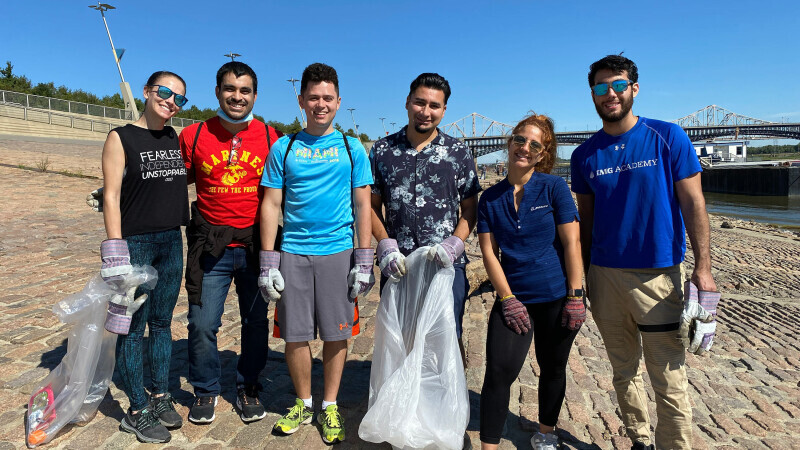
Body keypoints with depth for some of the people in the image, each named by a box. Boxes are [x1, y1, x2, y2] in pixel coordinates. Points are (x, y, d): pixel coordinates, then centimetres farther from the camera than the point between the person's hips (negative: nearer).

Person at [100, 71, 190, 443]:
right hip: (135, 242, -5)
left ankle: (160, 397, 27)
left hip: (172, 242, 5)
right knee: (133, 327, 2)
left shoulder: (177, 139, 10)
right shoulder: (121, 138, -5)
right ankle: (137, 412, 15)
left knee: (162, 322, 13)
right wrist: (115, 254, -16)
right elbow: (111, 196, -10)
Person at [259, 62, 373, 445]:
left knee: (336, 334, 6)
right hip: (293, 254, 1)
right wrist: (268, 262, -1)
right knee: (295, 335, 7)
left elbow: (363, 205, 4)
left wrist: (364, 261, -2)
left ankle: (329, 406, 25)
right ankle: (303, 403, 29)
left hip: (338, 253, 0)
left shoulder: (351, 148, 5)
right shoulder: (284, 148, 6)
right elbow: (271, 205, 5)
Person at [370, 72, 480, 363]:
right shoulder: (382, 151, 6)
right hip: (396, 265, 1)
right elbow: (372, 206, 8)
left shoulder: (459, 153, 4)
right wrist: (386, 245, -7)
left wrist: (454, 244, -13)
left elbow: (470, 209, 4)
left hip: (446, 265, -1)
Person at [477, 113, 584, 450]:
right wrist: (507, 299, -8)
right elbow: (488, 252, -1)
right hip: (513, 297, 1)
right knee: (499, 372, -7)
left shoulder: (554, 187, -4)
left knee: (552, 369, 15)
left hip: (556, 297, -1)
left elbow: (572, 243, -7)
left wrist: (575, 297, -10)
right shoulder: (490, 198, 2)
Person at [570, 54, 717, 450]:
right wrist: (581, 276, 10)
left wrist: (702, 266, -7)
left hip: (658, 274, -3)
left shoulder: (668, 138, -2)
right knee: (624, 371, 15)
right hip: (604, 275, 3)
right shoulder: (585, 155, 5)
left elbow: (693, 203, -1)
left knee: (669, 381, 2)